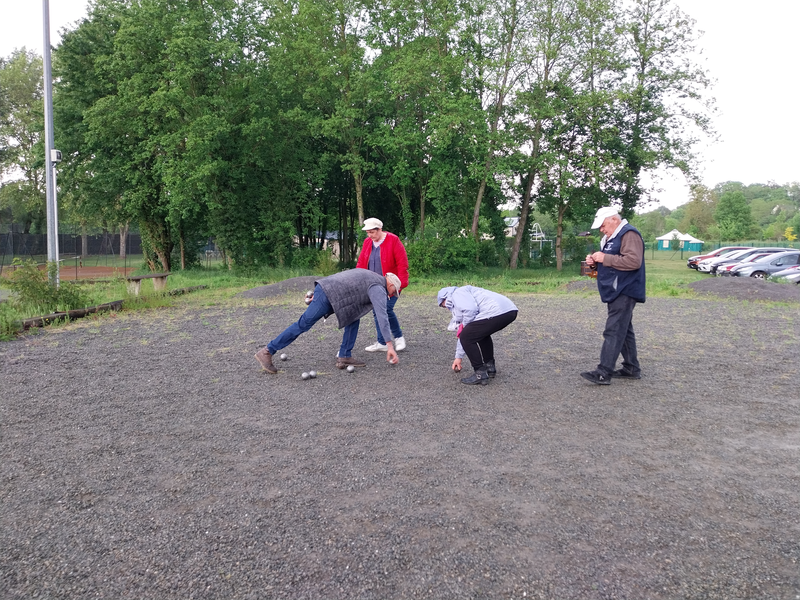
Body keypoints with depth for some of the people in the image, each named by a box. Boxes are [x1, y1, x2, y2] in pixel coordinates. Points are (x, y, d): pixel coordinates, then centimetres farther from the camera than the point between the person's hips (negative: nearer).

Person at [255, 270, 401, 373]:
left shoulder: (369, 278, 25)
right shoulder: (378, 288, -2)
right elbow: (382, 316, -13)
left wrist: (317, 294, 29)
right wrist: (390, 344, -14)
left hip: (325, 287, 10)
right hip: (328, 295, -10)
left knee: (354, 319, 12)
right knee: (303, 324, -5)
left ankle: (344, 357, 10)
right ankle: (267, 352, 0)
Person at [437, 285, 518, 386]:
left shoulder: (457, 293, 7)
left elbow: (470, 310, -14)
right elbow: (461, 334, 40)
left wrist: (464, 326, 6)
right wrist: (458, 357, 45)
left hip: (496, 312, -10)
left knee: (466, 337, 2)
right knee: (480, 332, 34)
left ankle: (481, 374, 4)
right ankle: (490, 367, 31)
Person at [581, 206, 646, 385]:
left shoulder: (629, 234, -13)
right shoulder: (611, 237, 20)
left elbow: (633, 261, -25)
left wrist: (605, 258, -21)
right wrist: (596, 261, 7)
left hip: (624, 293, -11)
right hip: (616, 292, 11)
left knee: (614, 331, -13)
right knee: (624, 330, 14)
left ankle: (604, 373, -16)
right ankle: (631, 368, 22)